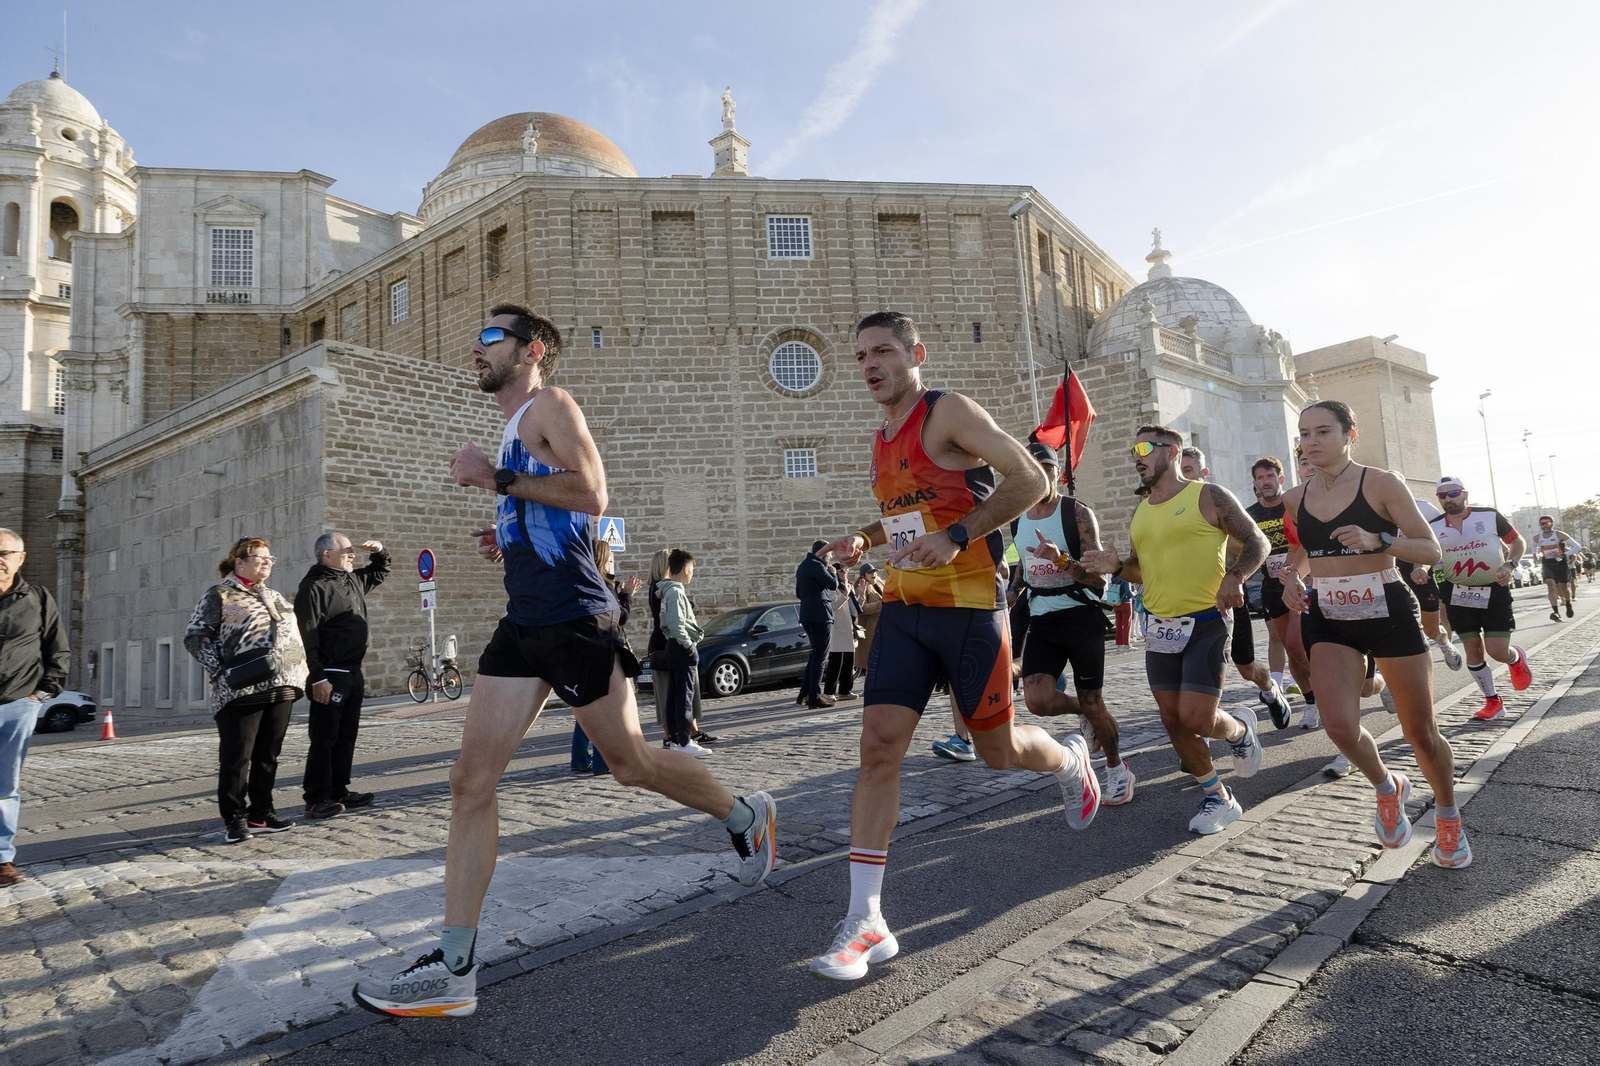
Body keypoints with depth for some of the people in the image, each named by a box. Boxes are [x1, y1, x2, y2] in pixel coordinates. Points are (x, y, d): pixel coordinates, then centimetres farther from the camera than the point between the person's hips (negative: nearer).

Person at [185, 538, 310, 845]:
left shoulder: (275, 596, 22)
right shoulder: (219, 595, 1)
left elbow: (293, 635, 25)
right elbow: (196, 637, -6)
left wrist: (299, 672, 13)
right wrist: (222, 670, -14)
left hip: (281, 688, 6)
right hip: (241, 691, -6)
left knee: (268, 755, 10)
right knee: (236, 757, -2)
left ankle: (261, 814, 19)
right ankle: (234, 819, 8)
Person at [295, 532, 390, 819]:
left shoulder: (354, 580, 14)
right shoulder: (313, 587, -13)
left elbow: (381, 571, 35)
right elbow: (306, 637, -19)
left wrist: (379, 551, 13)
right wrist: (317, 678, -23)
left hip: (353, 674, 9)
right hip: (330, 677, -9)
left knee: (346, 736, 13)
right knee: (324, 739, -4)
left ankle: (339, 792, 22)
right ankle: (317, 800, 3)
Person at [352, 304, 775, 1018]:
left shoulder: (551, 405, -5)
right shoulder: (514, 428, 23)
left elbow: (592, 495, -21)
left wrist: (496, 478, -16)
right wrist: (508, 536, 15)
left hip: (574, 619, -9)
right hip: (523, 623, 9)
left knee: (630, 764, 5)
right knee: (471, 782, 1)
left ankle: (745, 815, 31)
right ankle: (454, 969, 6)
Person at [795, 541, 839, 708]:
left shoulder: (803, 566, 18)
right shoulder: (816, 565, -13)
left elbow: (799, 593, 26)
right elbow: (833, 584, -16)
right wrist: (832, 573, 1)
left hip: (807, 615, 10)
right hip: (820, 615, -10)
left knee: (815, 654, 16)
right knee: (820, 656, -6)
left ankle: (804, 694, 16)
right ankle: (815, 697, -5)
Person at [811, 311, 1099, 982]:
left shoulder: (948, 412, -8)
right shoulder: (883, 437, 15)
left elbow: (1029, 480, -14)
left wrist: (955, 537, -23)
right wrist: (864, 539, 10)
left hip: (969, 604, -6)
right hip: (903, 606, 6)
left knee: (998, 749, 8)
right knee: (878, 745, -6)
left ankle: (1070, 760, 45)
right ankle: (865, 921, -1)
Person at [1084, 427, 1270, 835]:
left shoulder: (1209, 497, -6)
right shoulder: (1139, 513, 12)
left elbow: (1257, 543, -3)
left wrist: (1234, 576, -21)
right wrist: (1117, 566, 1)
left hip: (1205, 623, -6)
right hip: (1159, 627, 6)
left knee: (1196, 719, -12)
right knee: (1173, 719, 7)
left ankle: (1241, 731, 24)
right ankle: (1217, 797, 24)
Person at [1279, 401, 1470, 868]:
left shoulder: (1381, 484, -7)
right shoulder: (1295, 499, 4)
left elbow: (1431, 551, -8)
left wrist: (1377, 541, -26)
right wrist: (1292, 578, 2)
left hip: (1388, 612, -2)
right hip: (1327, 619, 3)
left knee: (1421, 732, 7)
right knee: (1339, 726, -17)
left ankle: (1448, 819, 36)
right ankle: (1387, 788, 16)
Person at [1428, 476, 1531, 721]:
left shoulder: (1490, 516, -7)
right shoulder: (1433, 527, -2)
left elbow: (1519, 542, 3)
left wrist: (1510, 564, -14)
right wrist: (1419, 569, -18)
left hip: (1495, 591, -2)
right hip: (1459, 594, 2)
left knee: (1497, 651, -7)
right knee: (1473, 650, 4)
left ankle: (1517, 659, 31)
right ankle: (1493, 701, 20)